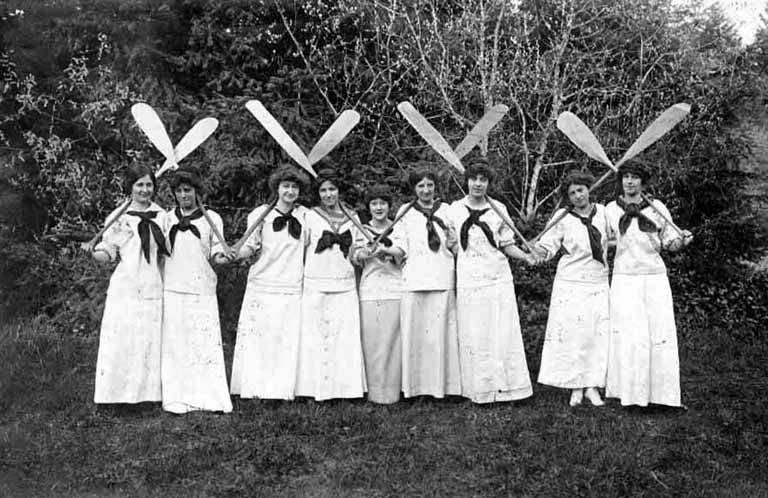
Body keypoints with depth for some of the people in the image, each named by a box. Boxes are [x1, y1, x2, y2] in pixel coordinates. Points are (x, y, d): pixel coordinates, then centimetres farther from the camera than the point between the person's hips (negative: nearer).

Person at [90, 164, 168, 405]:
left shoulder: (162, 216, 10)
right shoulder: (118, 217, 4)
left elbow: (169, 250, 17)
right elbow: (106, 253, 2)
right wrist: (94, 250, -19)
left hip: (154, 288, 2)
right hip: (125, 288, -2)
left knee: (151, 343, 3)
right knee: (121, 343, -3)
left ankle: (149, 392, 10)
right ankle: (119, 395, 4)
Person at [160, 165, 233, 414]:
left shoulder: (212, 219, 7)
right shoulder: (166, 219, 9)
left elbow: (215, 253, 8)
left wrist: (220, 257, -13)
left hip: (203, 289, -1)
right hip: (172, 289, 1)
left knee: (206, 342, -4)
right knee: (175, 343, 0)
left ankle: (209, 397, 2)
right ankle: (177, 398, 5)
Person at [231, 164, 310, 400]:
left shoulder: (304, 215, 8)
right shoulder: (261, 213, 2)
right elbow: (250, 249, 1)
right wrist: (236, 254, -18)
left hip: (292, 290, 2)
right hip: (262, 286, -1)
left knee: (288, 342, 0)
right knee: (257, 341, -2)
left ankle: (282, 389, 6)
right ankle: (257, 387, 5)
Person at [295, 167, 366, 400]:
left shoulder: (351, 218, 11)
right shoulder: (310, 216, 2)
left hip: (345, 287, 3)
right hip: (316, 285, -2)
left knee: (346, 337, 1)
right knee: (315, 337, -2)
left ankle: (345, 387, 8)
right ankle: (317, 388, 6)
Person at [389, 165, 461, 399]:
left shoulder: (446, 210, 12)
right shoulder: (405, 212, 9)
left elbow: (456, 248, 15)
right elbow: (400, 248, 4)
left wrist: (452, 242, -6)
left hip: (442, 280, 1)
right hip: (414, 281, -1)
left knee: (441, 332, -1)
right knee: (414, 333, -3)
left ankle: (442, 384, 6)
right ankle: (415, 385, 4)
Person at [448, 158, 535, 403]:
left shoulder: (499, 209, 7)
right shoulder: (454, 210, 6)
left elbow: (507, 245, 9)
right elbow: (452, 247, 12)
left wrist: (525, 256, -6)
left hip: (499, 279, 1)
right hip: (469, 280, 0)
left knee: (502, 334, -2)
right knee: (473, 337, 0)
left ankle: (504, 386, 7)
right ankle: (479, 389, 9)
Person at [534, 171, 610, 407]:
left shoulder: (603, 212, 4)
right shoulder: (563, 217, -4)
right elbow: (550, 244, -5)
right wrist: (543, 250, -24)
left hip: (599, 283, 3)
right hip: (571, 283, -3)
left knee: (599, 334, 1)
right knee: (572, 334, -1)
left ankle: (592, 385, 9)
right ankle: (575, 387, 9)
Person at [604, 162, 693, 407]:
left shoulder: (657, 208, 3)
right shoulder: (610, 210, 3)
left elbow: (670, 243, 7)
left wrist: (682, 241, -13)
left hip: (655, 279, 1)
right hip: (624, 279, 0)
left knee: (660, 335, -3)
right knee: (628, 336, -4)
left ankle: (660, 392, 7)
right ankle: (630, 392, 5)